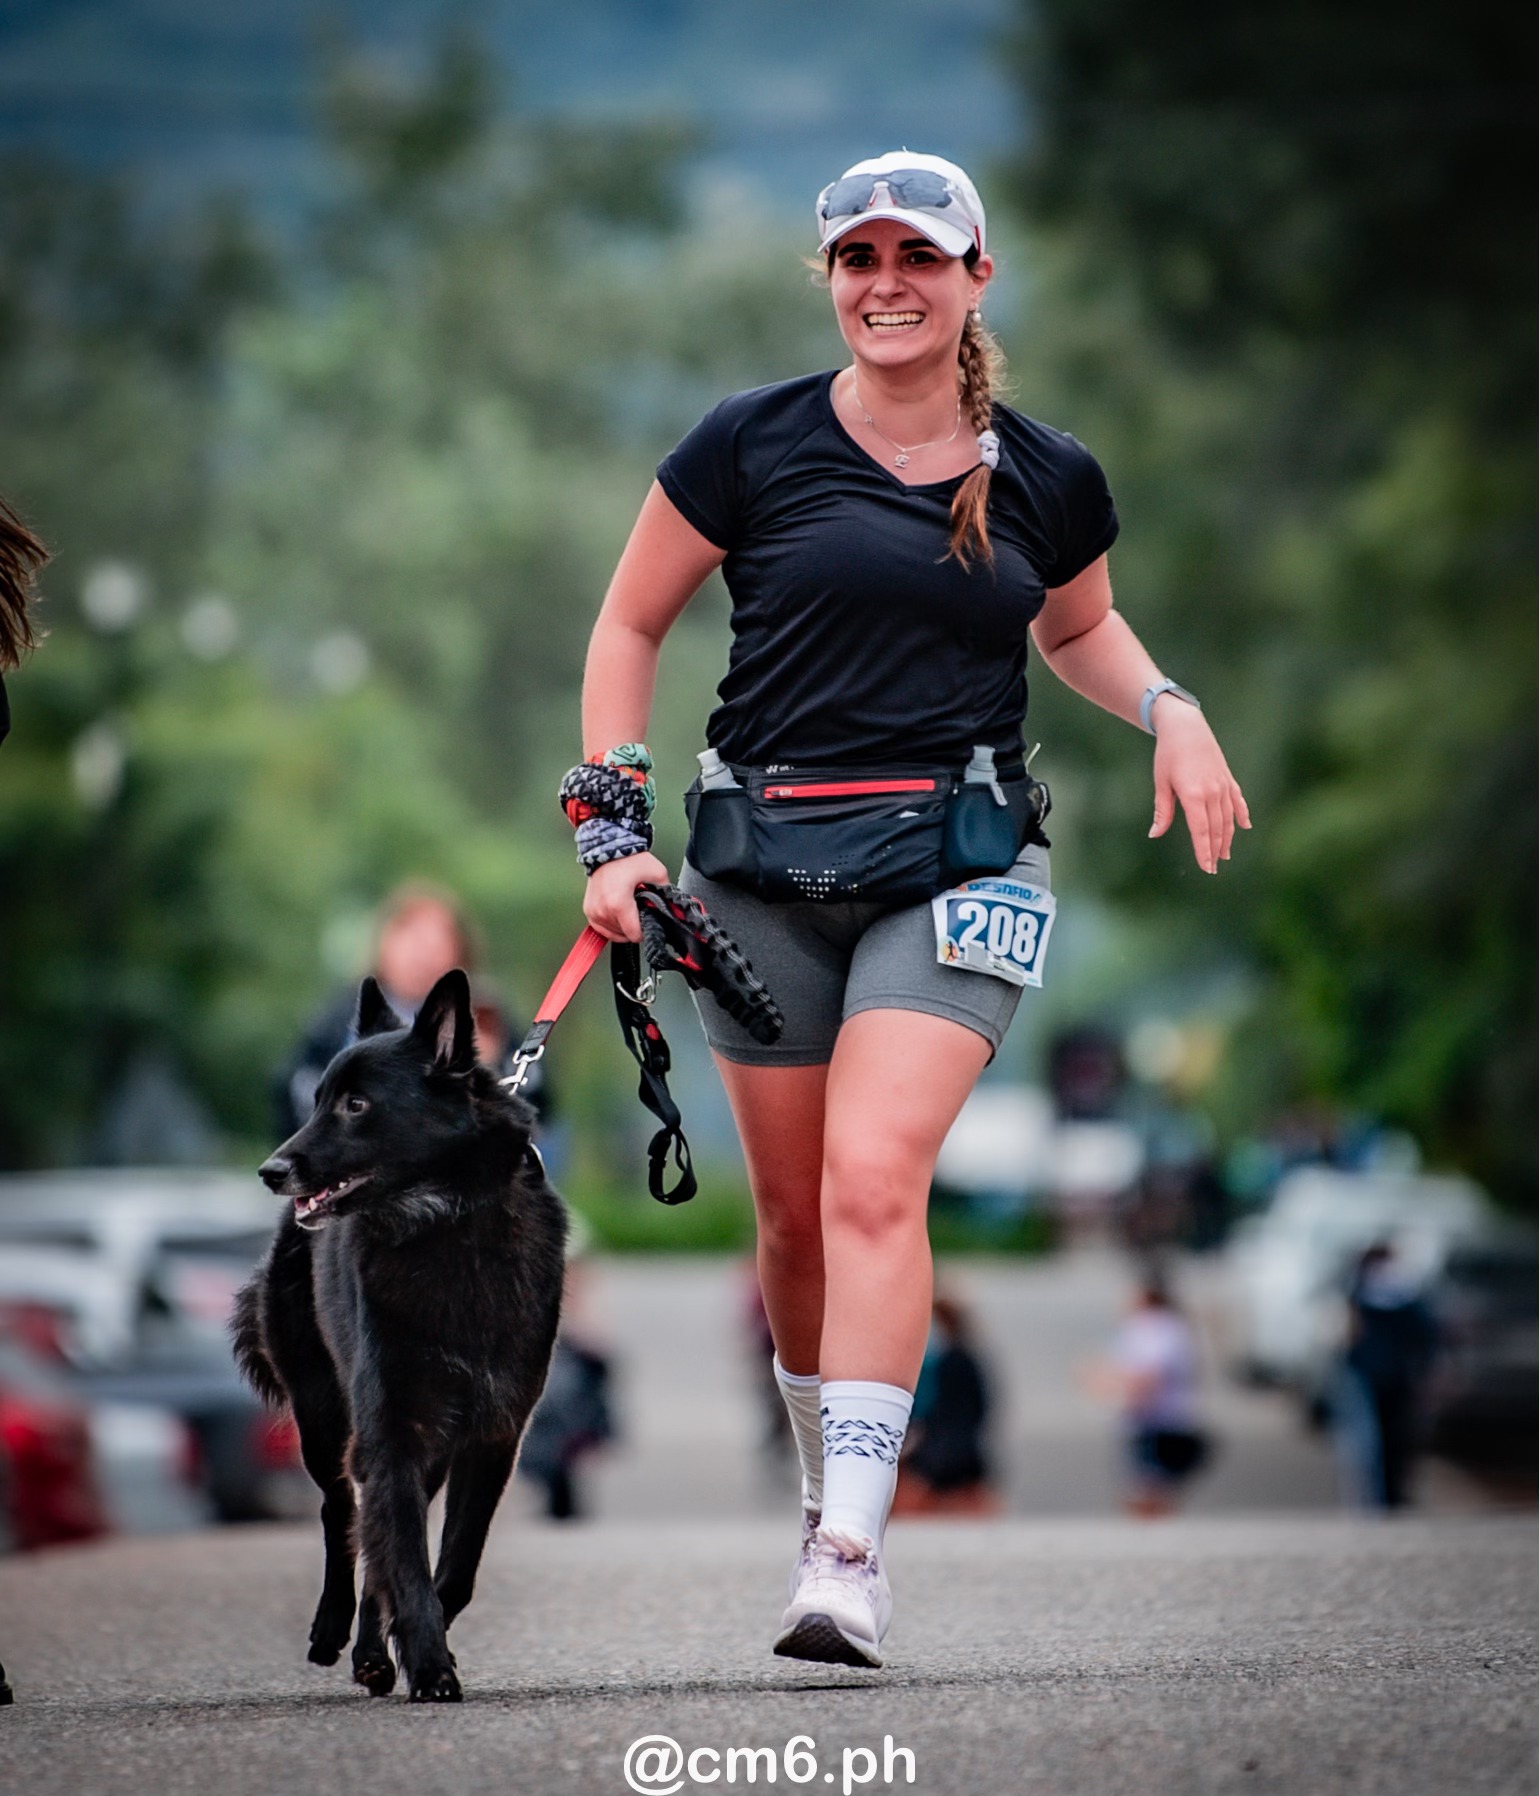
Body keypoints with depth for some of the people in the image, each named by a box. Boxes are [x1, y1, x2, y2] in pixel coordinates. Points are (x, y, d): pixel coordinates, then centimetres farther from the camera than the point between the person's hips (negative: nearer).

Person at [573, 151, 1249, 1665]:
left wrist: (1170, 709, 7)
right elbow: (629, 630, 9)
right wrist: (612, 827, 1)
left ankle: (850, 1554, -24)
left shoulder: (1049, 479, 6)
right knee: (795, 1216, 6)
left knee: (876, 1178, -20)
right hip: (764, 871, 1)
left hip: (958, 869, -1)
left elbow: (1079, 627, 27)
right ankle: (828, 1478, 32)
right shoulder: (750, 446, 1)